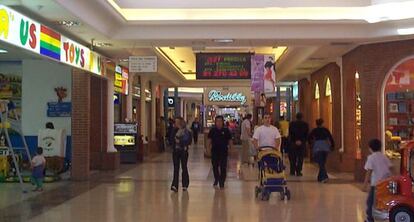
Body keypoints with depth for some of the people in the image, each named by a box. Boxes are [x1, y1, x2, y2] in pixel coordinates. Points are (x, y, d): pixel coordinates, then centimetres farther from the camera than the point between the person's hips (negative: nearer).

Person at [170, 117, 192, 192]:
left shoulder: (186, 131, -6)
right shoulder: (175, 130, 7)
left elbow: (188, 141, -12)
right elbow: (171, 139, 3)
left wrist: (180, 141, -14)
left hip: (183, 151, -3)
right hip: (175, 151, 3)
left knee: (184, 168, 7)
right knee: (176, 168, -1)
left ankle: (185, 185, 19)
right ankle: (174, 185, -7)